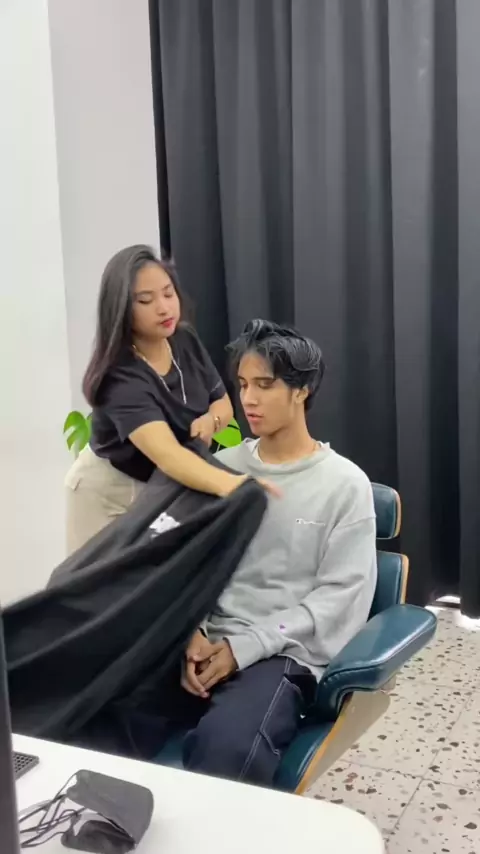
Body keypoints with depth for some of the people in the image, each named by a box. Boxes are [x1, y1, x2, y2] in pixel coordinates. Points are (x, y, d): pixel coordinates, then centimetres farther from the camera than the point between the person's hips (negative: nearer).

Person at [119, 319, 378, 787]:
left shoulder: (345, 484, 1)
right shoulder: (222, 467, 13)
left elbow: (341, 595, -5)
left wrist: (245, 647, -13)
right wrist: (193, 635, -10)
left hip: (283, 655, -3)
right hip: (208, 641, 4)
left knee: (225, 746, -35)